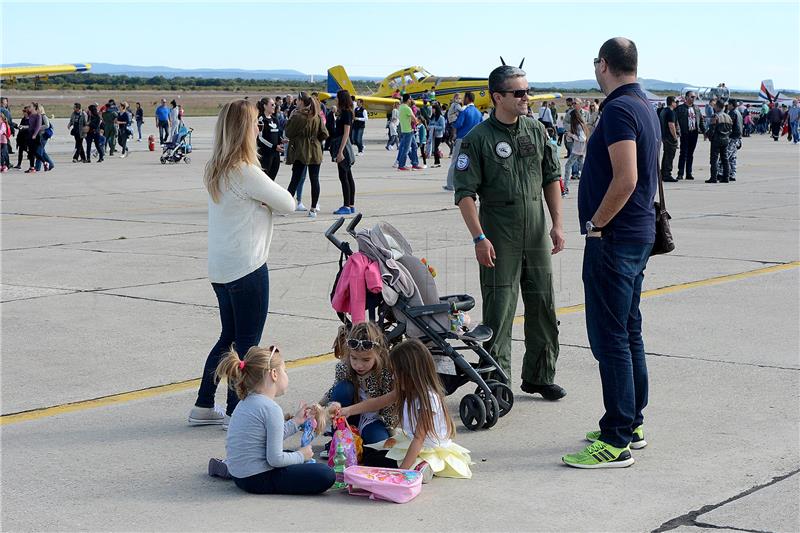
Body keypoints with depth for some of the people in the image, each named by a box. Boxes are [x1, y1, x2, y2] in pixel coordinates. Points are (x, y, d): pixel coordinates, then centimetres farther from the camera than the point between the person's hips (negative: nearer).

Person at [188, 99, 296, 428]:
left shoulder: (214, 170, 8)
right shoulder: (245, 172, -19)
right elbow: (287, 204, -11)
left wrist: (259, 202, -9)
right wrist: (267, 200, 6)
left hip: (220, 268, 9)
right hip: (247, 268, -9)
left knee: (229, 337, 19)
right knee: (247, 342, 4)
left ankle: (203, 406, 24)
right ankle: (235, 412, 11)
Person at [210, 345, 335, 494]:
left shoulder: (246, 402, 9)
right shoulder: (272, 409, -19)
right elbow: (275, 459, -19)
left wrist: (295, 422, 17)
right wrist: (301, 456, -3)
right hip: (258, 481, -9)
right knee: (326, 475, -14)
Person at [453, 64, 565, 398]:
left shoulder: (536, 131, 8)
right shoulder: (478, 139, -8)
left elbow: (552, 179, 13)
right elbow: (465, 193, -10)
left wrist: (557, 224, 6)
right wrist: (479, 238, -16)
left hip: (536, 236, 5)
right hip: (499, 239, -5)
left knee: (543, 307, 10)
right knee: (499, 311, -3)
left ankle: (539, 377, 24)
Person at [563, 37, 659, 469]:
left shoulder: (619, 109, -16)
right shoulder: (645, 106, 15)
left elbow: (626, 179, -26)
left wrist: (596, 224, -15)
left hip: (614, 239, -10)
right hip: (639, 232, 10)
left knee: (609, 337, -7)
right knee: (628, 332, 16)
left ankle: (616, 441, -5)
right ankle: (630, 424, 25)